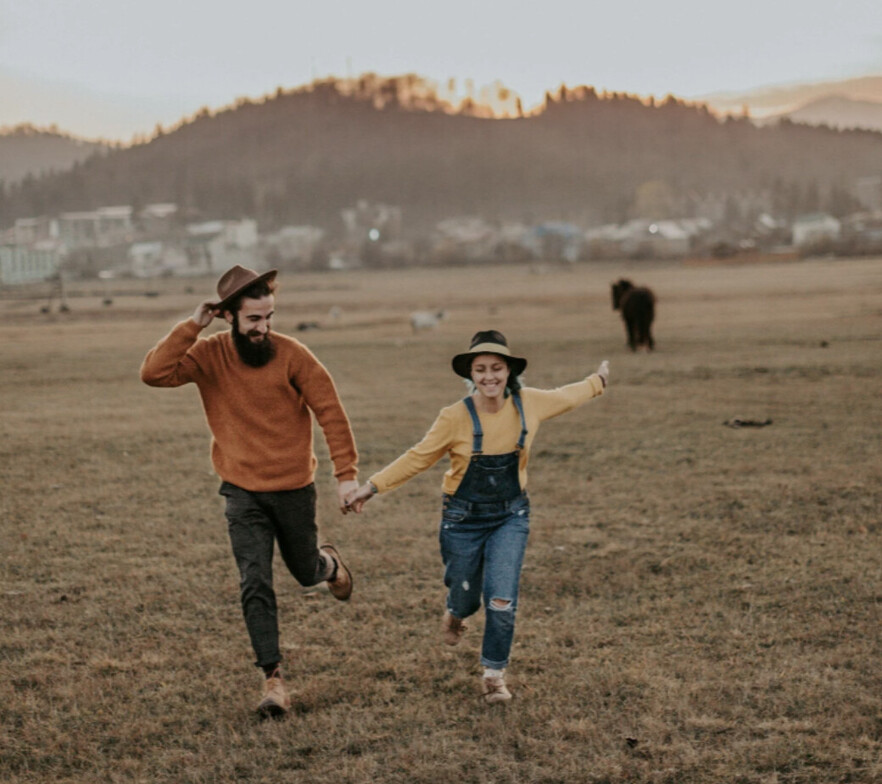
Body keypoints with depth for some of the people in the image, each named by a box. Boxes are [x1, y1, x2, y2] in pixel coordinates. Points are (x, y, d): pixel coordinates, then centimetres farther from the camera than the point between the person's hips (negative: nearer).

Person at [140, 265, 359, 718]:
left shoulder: (291, 354, -14)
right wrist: (192, 326, -24)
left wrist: (346, 474, -13)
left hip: (294, 488, 0)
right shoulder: (209, 355, -8)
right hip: (243, 492, 0)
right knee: (255, 586, -8)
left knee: (306, 572, 18)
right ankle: (273, 680, -2)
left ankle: (328, 563, 55)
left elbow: (330, 412, -10)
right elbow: (154, 373, -22)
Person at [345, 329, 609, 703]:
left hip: (510, 517, 1)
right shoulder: (455, 418, -16)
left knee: (501, 598, -12)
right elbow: (418, 458, -8)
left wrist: (597, 382, 29)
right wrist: (372, 487, -11)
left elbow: (565, 396, 13)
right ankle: (455, 613, 51)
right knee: (466, 597, 11)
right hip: (464, 518, -1)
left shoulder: (528, 404, -8)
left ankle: (494, 674, 7)